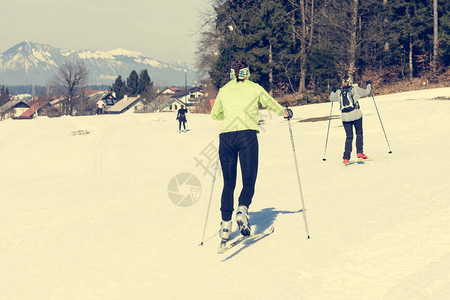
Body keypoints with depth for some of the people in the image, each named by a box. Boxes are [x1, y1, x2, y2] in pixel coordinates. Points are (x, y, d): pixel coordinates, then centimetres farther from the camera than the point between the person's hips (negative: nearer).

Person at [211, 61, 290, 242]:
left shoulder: (224, 90, 18)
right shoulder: (254, 88, 12)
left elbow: (214, 115, 31)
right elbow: (271, 104, 25)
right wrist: (285, 113, 45)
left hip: (226, 136, 2)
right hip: (247, 135, -2)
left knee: (228, 183, 10)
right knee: (249, 181, 3)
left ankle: (225, 224, 2)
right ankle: (242, 210, -25)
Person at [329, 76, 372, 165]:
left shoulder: (339, 92, 8)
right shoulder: (354, 89, -1)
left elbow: (331, 98, 23)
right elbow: (365, 92, 6)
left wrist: (333, 92, 43)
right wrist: (369, 85, 25)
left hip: (345, 117, 3)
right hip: (356, 115, -3)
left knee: (349, 137, 10)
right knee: (359, 133, 16)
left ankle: (346, 157, 1)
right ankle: (359, 152, 3)